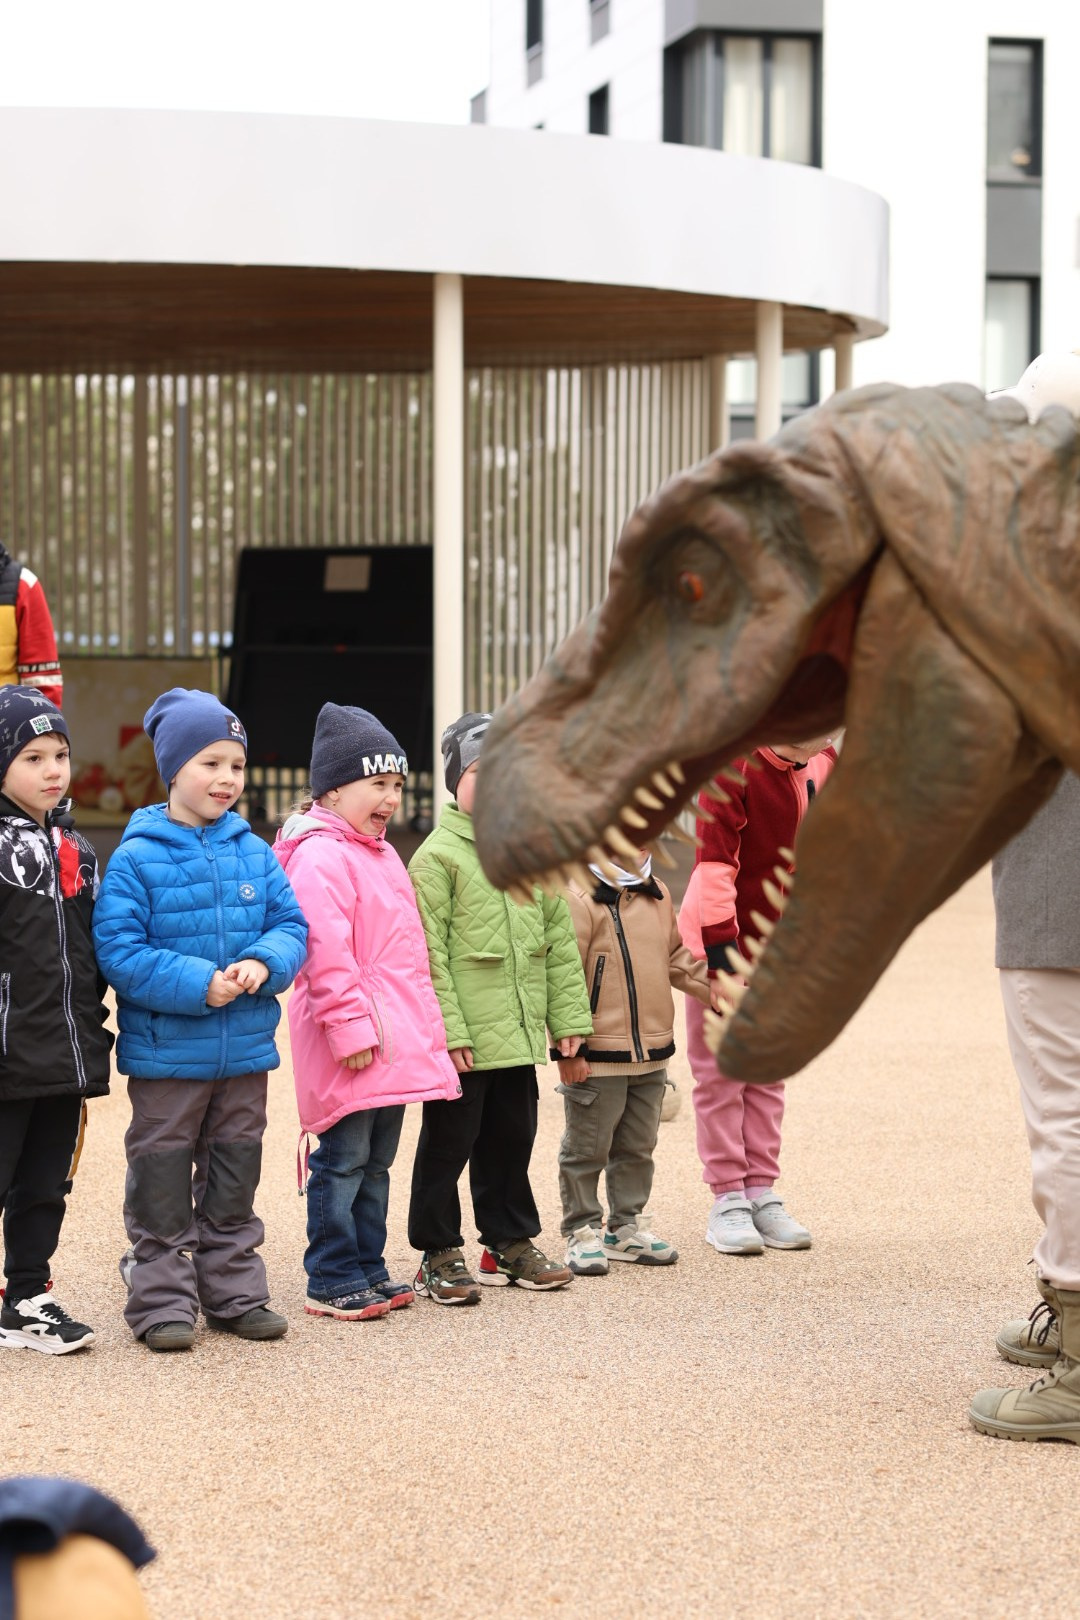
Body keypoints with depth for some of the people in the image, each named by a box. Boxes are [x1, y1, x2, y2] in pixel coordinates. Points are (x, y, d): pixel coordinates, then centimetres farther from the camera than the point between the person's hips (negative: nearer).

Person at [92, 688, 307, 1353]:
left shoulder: (255, 853, 5)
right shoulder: (137, 859, -10)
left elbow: (292, 925, 8)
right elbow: (118, 950, -15)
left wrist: (265, 964, -14)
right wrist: (198, 984, -22)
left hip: (247, 1050, 5)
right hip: (165, 1054, -4)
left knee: (235, 1179, 14)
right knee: (162, 1180, 3)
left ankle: (235, 1292, 25)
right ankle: (162, 1300, 12)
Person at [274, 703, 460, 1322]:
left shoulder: (381, 853, 18)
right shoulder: (320, 857, -15)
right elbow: (326, 954, -21)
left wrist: (423, 1027, 24)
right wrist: (351, 1028, -23)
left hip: (394, 1036, 10)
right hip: (354, 1040, -10)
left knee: (375, 1162, 15)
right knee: (343, 1162, -4)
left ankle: (368, 1269, 23)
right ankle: (331, 1282, 3)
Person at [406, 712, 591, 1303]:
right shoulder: (437, 856, -9)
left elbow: (559, 939, 13)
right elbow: (429, 954, -13)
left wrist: (568, 1015, 9)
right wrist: (448, 1028, -17)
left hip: (519, 1033, 6)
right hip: (463, 1040, -6)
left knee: (512, 1137, 16)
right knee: (449, 1142, 2)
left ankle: (510, 1242, 29)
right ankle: (439, 1255, 13)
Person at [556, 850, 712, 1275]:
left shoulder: (657, 895, 9)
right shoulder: (580, 898, -15)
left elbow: (675, 958, 20)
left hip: (651, 1055, 7)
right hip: (597, 1057, -7)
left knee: (638, 1147, 17)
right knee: (587, 1148, 4)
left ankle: (625, 1228, 29)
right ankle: (582, 1232, 15)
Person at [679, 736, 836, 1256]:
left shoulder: (814, 768, 4)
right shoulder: (734, 767, -18)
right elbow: (714, 862, -22)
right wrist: (720, 946, -26)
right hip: (721, 944, -7)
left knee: (769, 1075, 8)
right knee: (721, 1074, -1)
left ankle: (761, 1193, 12)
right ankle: (727, 1200, 2)